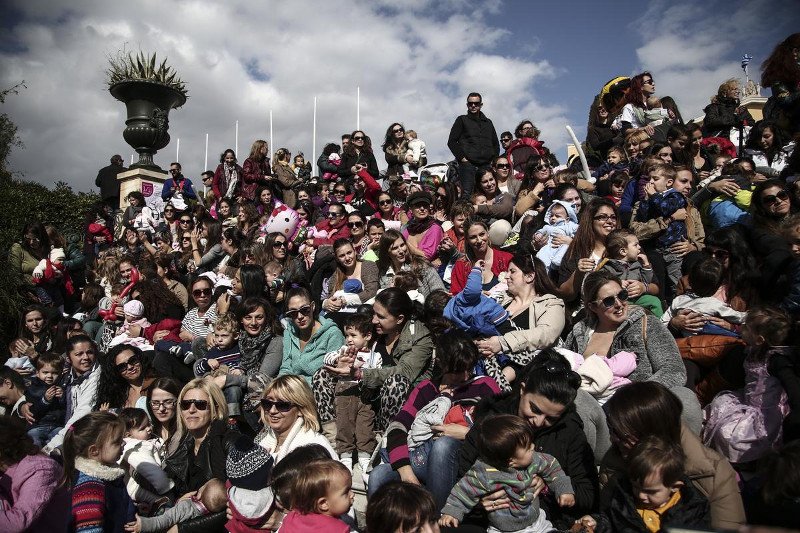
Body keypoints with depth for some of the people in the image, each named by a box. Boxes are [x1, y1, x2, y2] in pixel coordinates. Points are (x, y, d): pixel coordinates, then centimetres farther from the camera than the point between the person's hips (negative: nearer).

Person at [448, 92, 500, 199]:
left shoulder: (488, 122, 24)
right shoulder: (462, 120, 12)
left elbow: (496, 144, 28)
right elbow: (451, 142, 4)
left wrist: (493, 159, 11)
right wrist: (462, 157, -7)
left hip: (486, 165, 4)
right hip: (468, 165, -4)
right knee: (467, 194, -17)